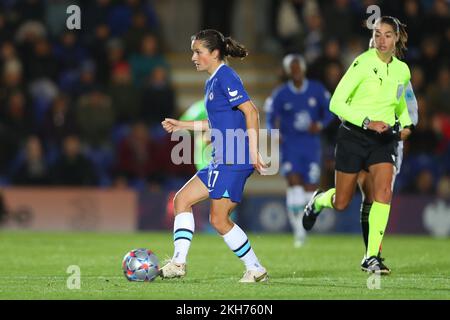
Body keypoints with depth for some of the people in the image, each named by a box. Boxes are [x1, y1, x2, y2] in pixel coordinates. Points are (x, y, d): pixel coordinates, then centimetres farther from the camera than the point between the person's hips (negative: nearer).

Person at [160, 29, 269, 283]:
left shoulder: (225, 77, -11)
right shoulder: (213, 81, 18)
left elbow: (251, 111, -18)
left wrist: (253, 153, -22)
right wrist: (183, 125, 28)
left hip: (234, 159, -10)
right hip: (222, 160, 10)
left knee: (219, 219, -8)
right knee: (182, 199, 7)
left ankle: (256, 269, 0)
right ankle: (179, 263, 3)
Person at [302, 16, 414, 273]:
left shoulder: (402, 70, 5)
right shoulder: (363, 63, -13)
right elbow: (336, 103, -16)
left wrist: (406, 124, 8)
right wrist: (367, 122, -24)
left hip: (384, 139, 3)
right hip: (354, 136, -3)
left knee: (384, 191, -19)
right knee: (341, 203, 6)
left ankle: (372, 257, -16)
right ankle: (318, 201, 44)